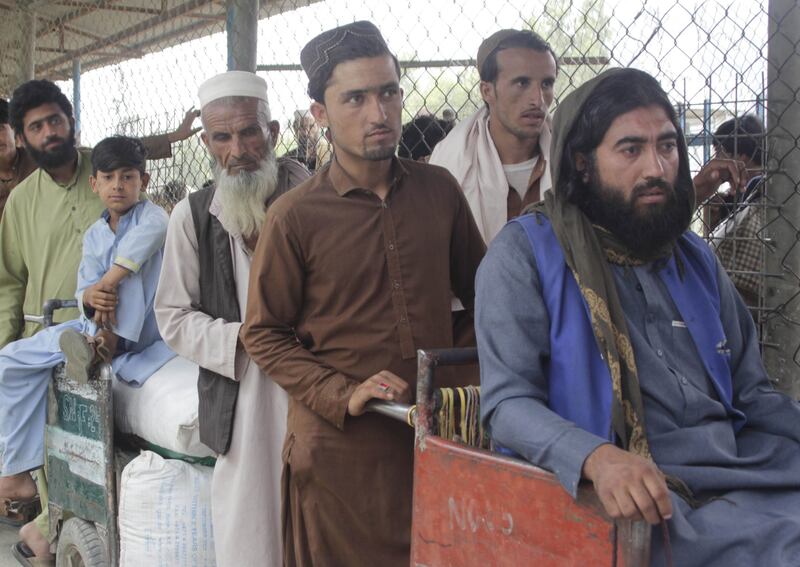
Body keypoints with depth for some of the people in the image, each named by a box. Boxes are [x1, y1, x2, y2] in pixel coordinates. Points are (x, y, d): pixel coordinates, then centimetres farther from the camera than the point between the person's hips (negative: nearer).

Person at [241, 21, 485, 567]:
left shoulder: (439, 190, 1)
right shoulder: (294, 217, -10)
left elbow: (478, 287, 13)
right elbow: (264, 334, -5)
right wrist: (345, 396, -15)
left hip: (436, 435, 4)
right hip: (341, 447, -3)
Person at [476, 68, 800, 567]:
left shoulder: (695, 257, 19)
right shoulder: (525, 253, -1)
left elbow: (752, 394, 22)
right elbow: (508, 402, -9)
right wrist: (597, 458, -28)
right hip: (641, 500, -6)